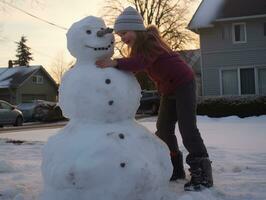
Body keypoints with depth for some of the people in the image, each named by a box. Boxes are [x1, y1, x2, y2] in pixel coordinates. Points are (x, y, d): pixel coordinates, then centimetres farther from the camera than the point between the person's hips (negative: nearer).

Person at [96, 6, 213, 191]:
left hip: (183, 83, -9)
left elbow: (142, 62, -40)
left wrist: (116, 62, -51)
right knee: (163, 129, 7)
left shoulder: (150, 39, -21)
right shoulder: (138, 46, 7)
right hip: (168, 89, 9)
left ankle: (202, 173, -9)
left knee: (187, 128, -14)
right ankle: (176, 169, 18)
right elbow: (134, 66, 0)